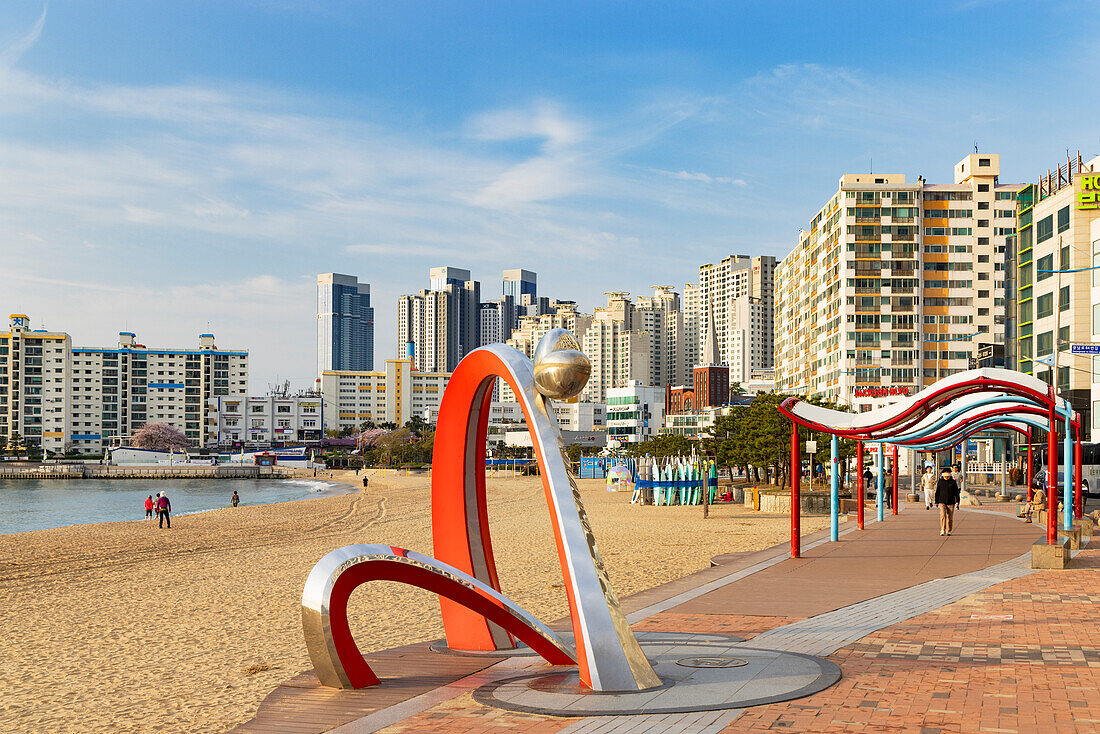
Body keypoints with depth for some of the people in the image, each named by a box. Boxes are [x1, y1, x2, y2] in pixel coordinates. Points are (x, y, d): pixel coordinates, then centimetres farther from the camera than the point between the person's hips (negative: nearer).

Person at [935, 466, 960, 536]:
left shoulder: (953, 482, 2)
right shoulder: (940, 482, 5)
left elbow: (956, 492, 2)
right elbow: (937, 492, 9)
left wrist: (957, 502, -6)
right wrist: (936, 502, 8)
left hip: (951, 502, 0)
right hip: (942, 502, 0)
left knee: (950, 517, 5)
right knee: (943, 516, -15)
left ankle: (948, 531, 19)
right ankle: (942, 531, -16)